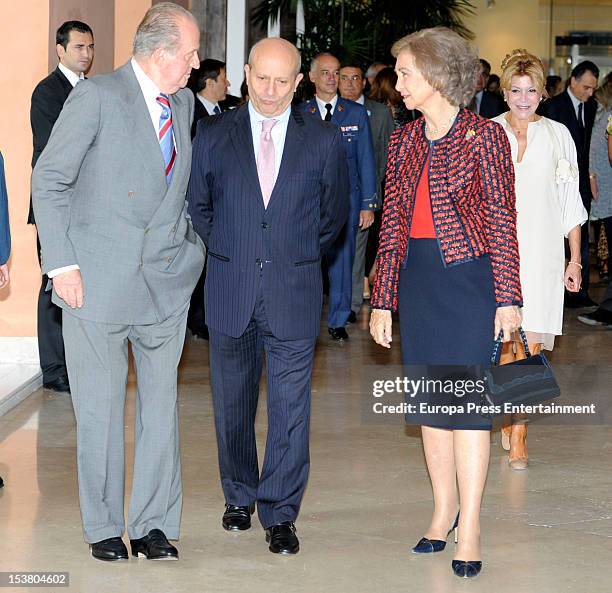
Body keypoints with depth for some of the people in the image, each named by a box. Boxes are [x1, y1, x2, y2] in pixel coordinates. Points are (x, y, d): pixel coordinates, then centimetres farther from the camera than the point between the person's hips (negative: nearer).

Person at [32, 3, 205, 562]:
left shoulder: (183, 103, 11)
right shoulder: (96, 97, -8)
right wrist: (61, 263, -11)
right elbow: (48, 180, -7)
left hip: (166, 283, 5)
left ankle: (153, 525, 15)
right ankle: (103, 527, 17)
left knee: (161, 406, 6)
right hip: (100, 282, -5)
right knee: (100, 409, 4)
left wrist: (189, 245, 12)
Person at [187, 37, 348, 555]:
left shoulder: (324, 140, 1)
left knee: (290, 406, -2)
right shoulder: (213, 135, 2)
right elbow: (197, 205, 13)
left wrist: (302, 257, 11)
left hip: (294, 293, -1)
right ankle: (239, 497, 28)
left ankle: (280, 514, 5)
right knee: (233, 402, 12)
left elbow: (334, 212, 12)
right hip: (230, 291, 1)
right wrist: (224, 253, 11)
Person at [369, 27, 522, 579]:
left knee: (466, 398, -5)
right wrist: (383, 300, 7)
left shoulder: (484, 136, -6)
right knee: (429, 399, 10)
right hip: (417, 279, 5)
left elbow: (502, 220, -6)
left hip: (469, 274, -5)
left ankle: (470, 530, -1)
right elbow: (393, 223, 10)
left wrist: (508, 297, -9)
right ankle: (444, 508, 23)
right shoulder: (403, 141, 9)